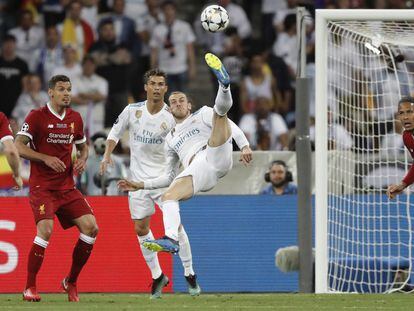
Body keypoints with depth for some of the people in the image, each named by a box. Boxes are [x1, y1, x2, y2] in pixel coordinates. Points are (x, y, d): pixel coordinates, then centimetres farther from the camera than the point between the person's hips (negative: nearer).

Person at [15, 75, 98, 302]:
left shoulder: (75, 118, 10)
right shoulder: (37, 116, -7)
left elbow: (82, 146, 24)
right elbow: (19, 147, -10)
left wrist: (82, 160, 2)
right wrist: (46, 158, -20)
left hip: (67, 187, 6)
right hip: (41, 187, -6)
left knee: (90, 227, -7)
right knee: (45, 229, -24)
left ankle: (71, 282, 10)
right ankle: (29, 288, -11)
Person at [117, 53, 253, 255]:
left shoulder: (202, 114, 26)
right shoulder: (170, 139, 35)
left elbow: (232, 127, 12)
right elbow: (169, 176, 35)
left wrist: (244, 146, -6)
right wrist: (141, 185, 25)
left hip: (216, 157, -3)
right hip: (195, 169, 3)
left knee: (220, 110, -21)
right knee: (167, 197, -24)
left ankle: (224, 84, -52)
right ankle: (171, 240, -40)